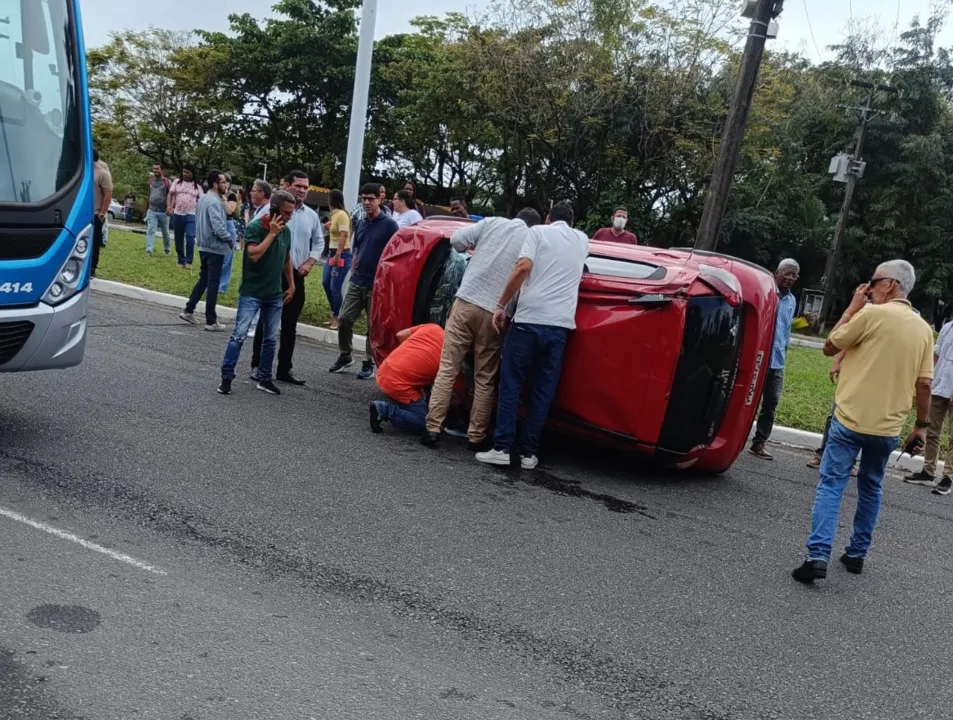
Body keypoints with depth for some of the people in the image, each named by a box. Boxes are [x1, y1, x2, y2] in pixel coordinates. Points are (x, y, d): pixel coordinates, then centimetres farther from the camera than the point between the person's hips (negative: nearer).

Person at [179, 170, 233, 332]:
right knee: (213, 284, -3)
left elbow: (198, 221, 18)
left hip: (204, 246, 9)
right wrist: (230, 240, -11)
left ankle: (188, 310, 21)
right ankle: (211, 321, 3)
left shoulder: (203, 199, 11)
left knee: (203, 280, 19)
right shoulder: (215, 202, -20)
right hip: (215, 248, -9)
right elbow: (219, 228, -26)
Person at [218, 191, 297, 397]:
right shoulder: (255, 227, -13)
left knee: (271, 339, 9)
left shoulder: (286, 231, 5)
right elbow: (253, 255, -26)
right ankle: (227, 377, 2)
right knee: (239, 335, -7)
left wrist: (291, 285, 15)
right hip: (251, 293, -6)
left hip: (275, 294, 6)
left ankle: (265, 379, 18)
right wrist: (272, 233, -22)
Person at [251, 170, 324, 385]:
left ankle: (284, 369, 16)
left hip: (297, 277, 4)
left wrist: (309, 263, 1)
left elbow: (319, 242, 16)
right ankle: (257, 365, 14)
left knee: (290, 326, 9)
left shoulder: (311, 215, 8)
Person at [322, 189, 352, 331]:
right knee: (326, 283, 14)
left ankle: (337, 317, 3)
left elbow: (343, 236, -24)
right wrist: (328, 228, 8)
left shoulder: (342, 214, -15)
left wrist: (338, 255, -30)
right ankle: (335, 313, 26)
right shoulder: (335, 214, 12)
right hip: (332, 253, 10)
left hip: (342, 255, -10)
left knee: (335, 287, -7)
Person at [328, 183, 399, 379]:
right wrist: (353, 274, 12)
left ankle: (369, 364, 13)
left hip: (377, 285, -5)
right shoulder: (361, 224, 12)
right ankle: (345, 356, 21)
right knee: (344, 319, 4)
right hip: (357, 283, 5)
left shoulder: (389, 225, -6)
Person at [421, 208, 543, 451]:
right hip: (495, 313, 0)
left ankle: (433, 428, 0)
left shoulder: (492, 222, 10)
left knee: (447, 368, 4)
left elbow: (456, 240, 5)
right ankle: (476, 437, 11)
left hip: (466, 302, 0)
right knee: (485, 379, 10)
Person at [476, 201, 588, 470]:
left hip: (529, 319, -3)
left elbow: (523, 268, -9)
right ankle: (528, 453, 8)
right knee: (543, 391, 8)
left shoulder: (538, 231, 7)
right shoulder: (582, 240, 20)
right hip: (560, 325, 3)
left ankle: (501, 448, 2)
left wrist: (501, 305, -5)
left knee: (511, 386, 4)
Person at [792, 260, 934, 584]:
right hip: (889, 427, 5)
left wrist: (853, 307, 5)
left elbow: (829, 347, -1)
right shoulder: (924, 329, 6)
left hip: (852, 419, -5)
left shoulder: (872, 314, -10)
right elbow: (924, 383, 5)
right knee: (871, 488, 19)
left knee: (831, 484, -3)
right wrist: (922, 424, 13)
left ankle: (818, 556, -13)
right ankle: (857, 554, 23)